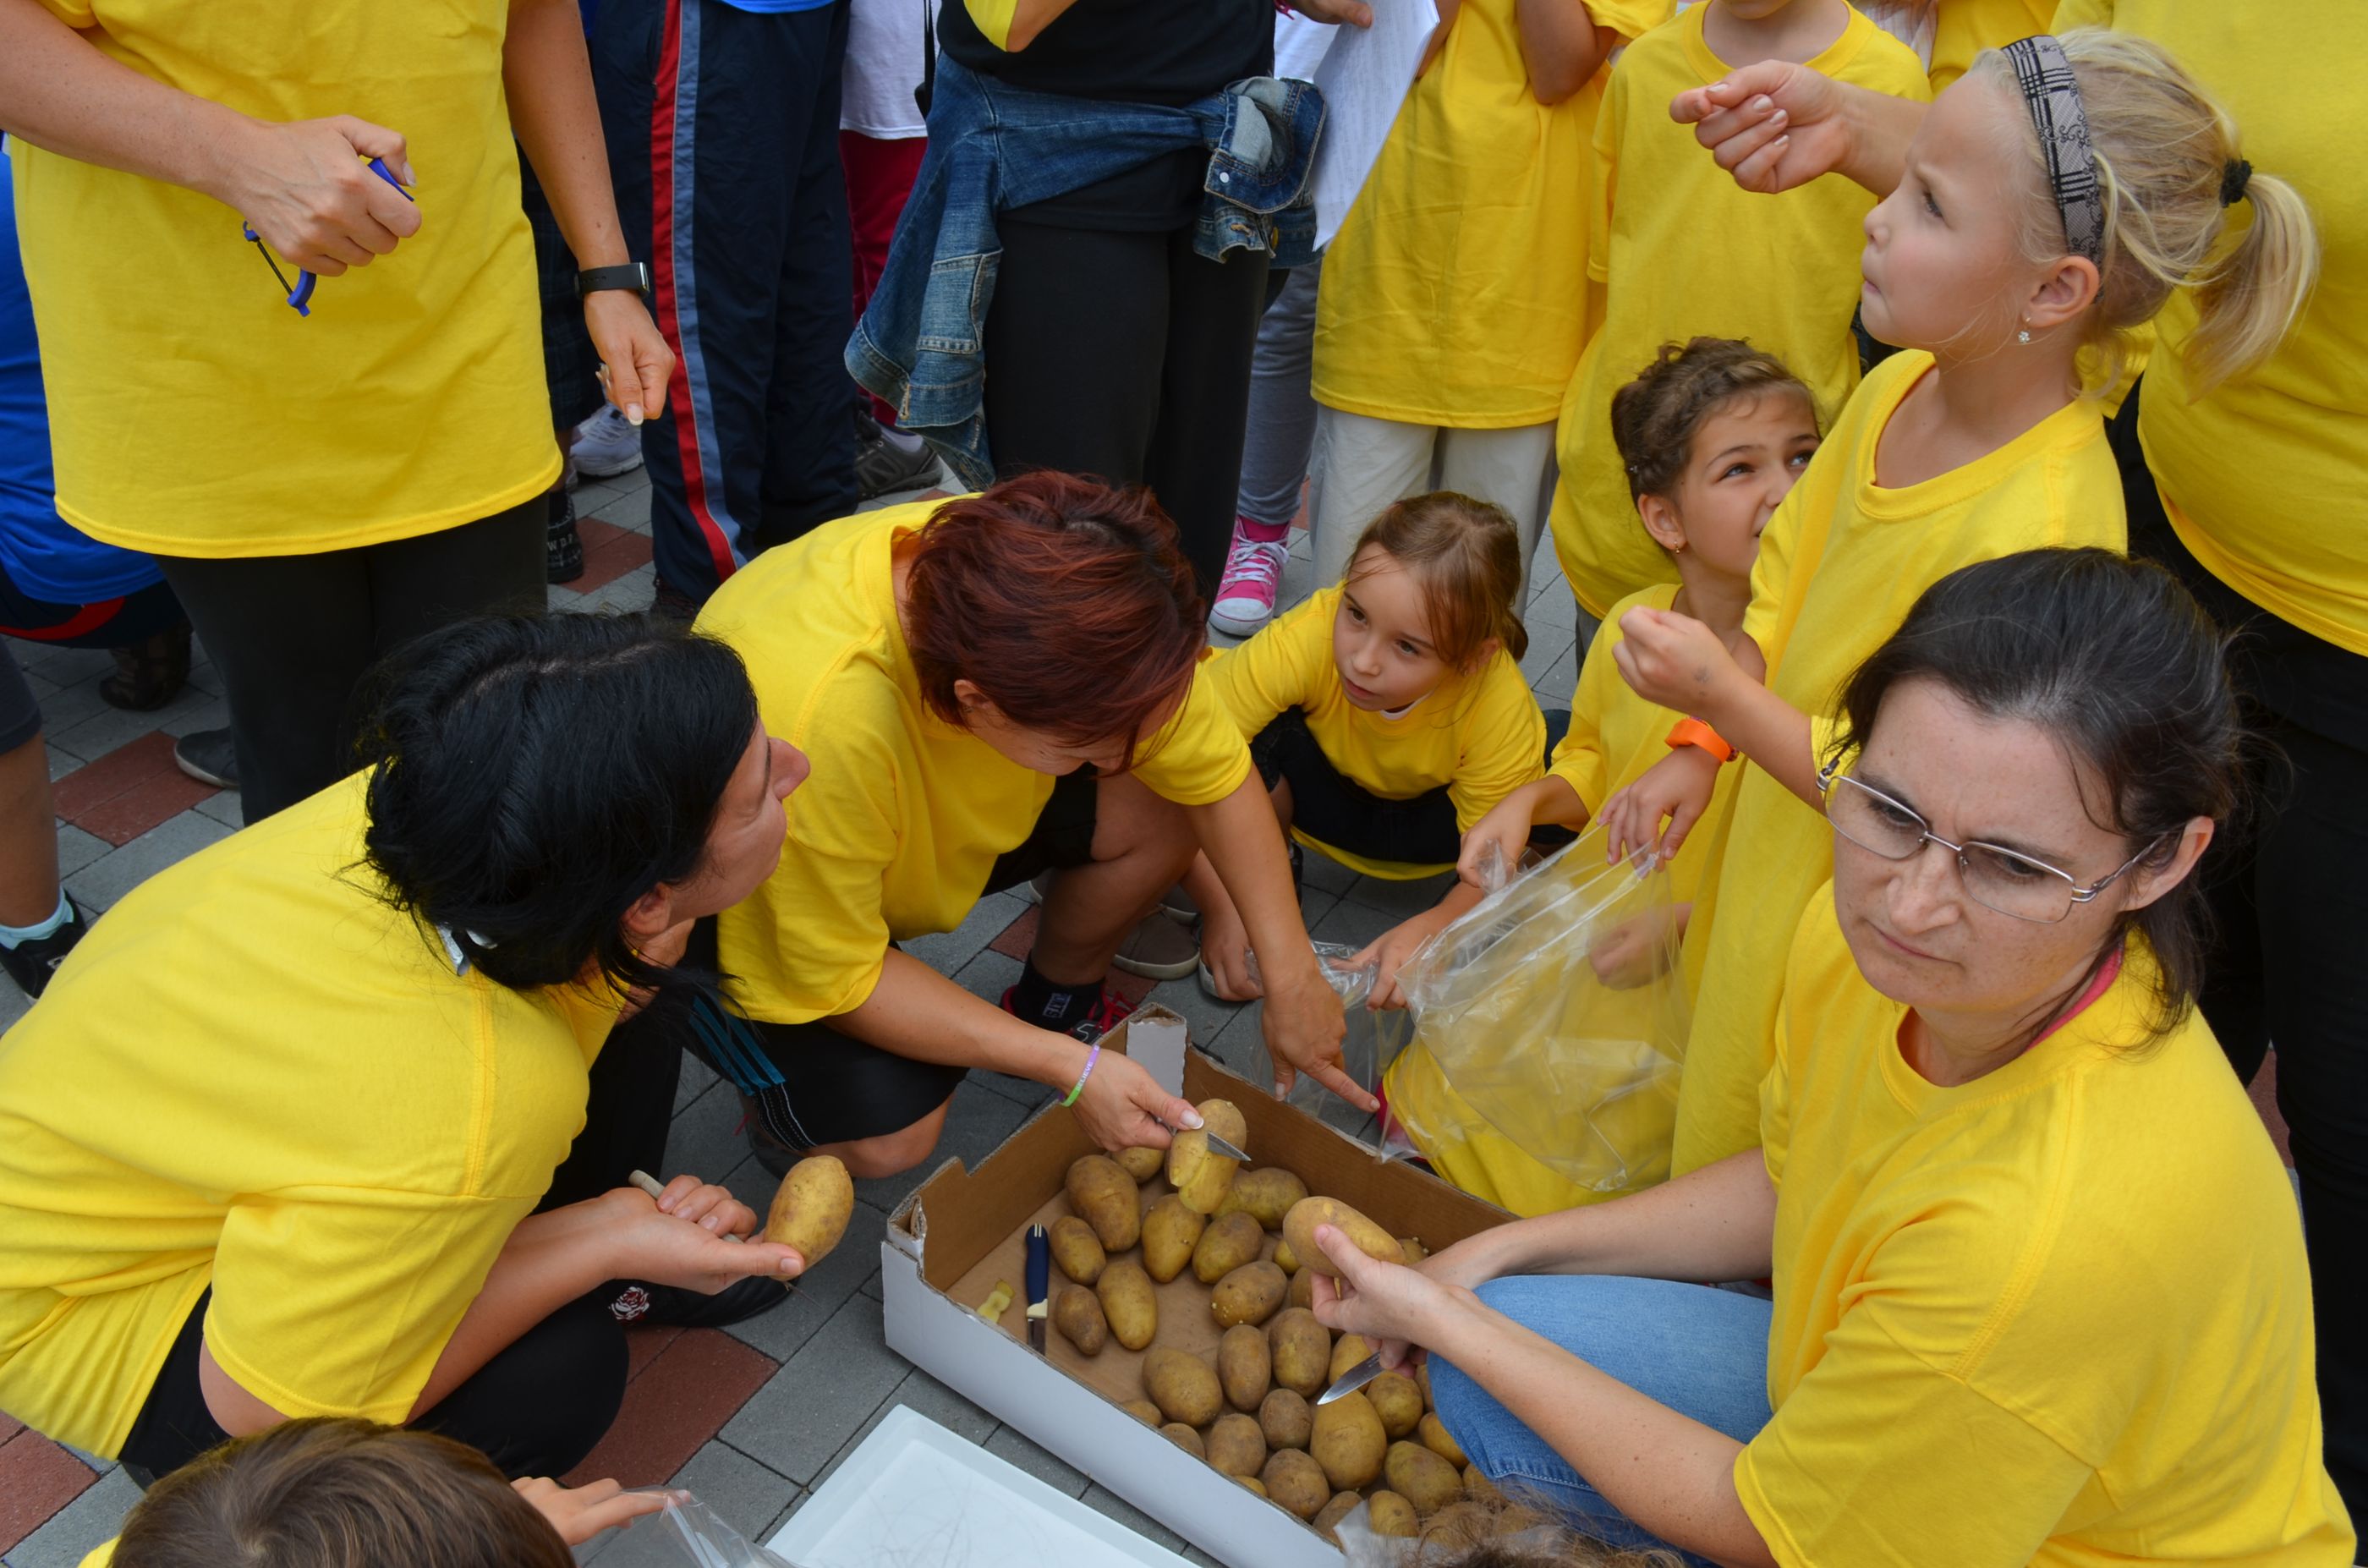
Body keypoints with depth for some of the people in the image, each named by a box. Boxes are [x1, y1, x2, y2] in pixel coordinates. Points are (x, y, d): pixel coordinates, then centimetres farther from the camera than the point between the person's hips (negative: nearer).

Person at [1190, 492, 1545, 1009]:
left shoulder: (1502, 710, -33)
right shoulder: (1306, 639, -38)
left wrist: (1429, 930, -45)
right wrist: (1222, 906, -38)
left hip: (1428, 818, 1)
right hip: (1321, 796, 0)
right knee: (1251, 737, -33)